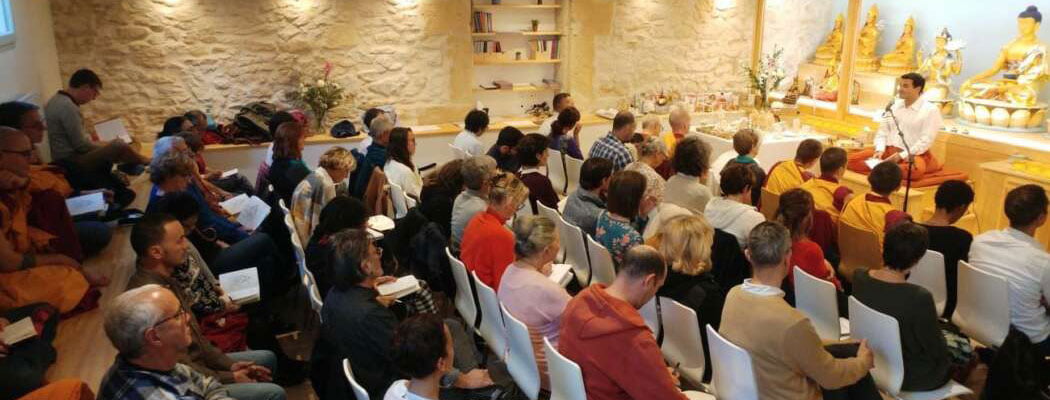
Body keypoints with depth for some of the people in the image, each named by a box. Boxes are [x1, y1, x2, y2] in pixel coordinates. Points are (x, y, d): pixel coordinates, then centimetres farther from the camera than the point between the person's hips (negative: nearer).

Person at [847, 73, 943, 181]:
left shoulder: (930, 110, -4)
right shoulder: (893, 105, 12)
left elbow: (926, 141, -11)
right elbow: (882, 131, 10)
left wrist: (901, 156, -20)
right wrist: (880, 150, -9)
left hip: (913, 154, -5)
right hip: (888, 150, 5)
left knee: (915, 170, -41)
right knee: (853, 159, -15)